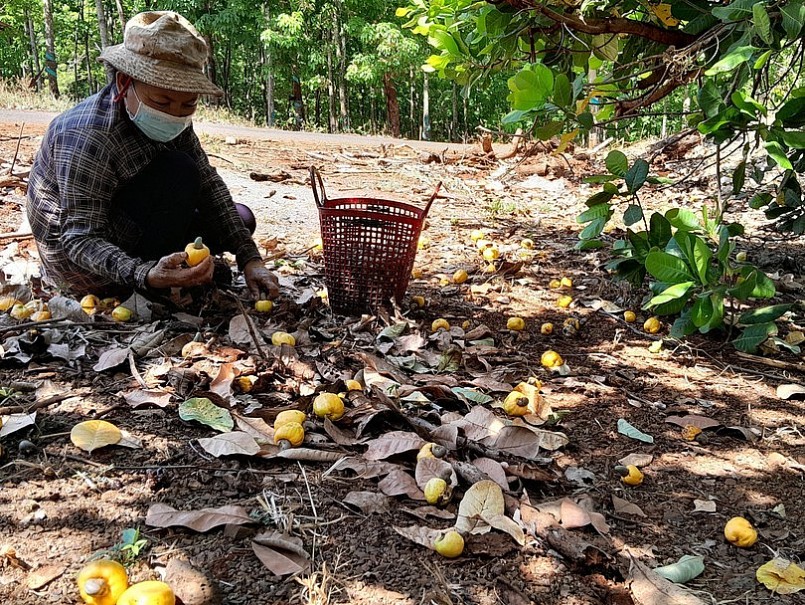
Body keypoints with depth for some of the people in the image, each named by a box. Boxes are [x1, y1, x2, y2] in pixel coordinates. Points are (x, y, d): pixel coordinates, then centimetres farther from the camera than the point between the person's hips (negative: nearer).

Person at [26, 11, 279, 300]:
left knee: (239, 218, 7)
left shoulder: (169, 116, -8)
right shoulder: (87, 137, -32)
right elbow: (81, 239, -32)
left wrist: (249, 259, -20)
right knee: (179, 173, -25)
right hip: (76, 263, -8)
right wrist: (146, 276, -50)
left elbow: (208, 184, -11)